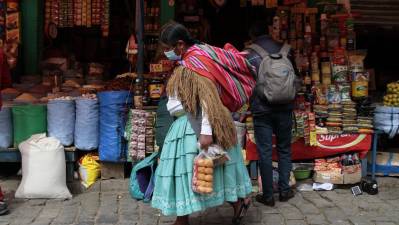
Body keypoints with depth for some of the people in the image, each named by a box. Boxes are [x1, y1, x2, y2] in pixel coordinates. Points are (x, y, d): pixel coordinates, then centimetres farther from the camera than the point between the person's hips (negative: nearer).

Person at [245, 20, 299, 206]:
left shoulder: (249, 54, -5)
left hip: (261, 109, -2)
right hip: (285, 108, 3)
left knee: (264, 152, 4)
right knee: (284, 149, 15)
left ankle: (268, 195, 11)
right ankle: (284, 190, 21)